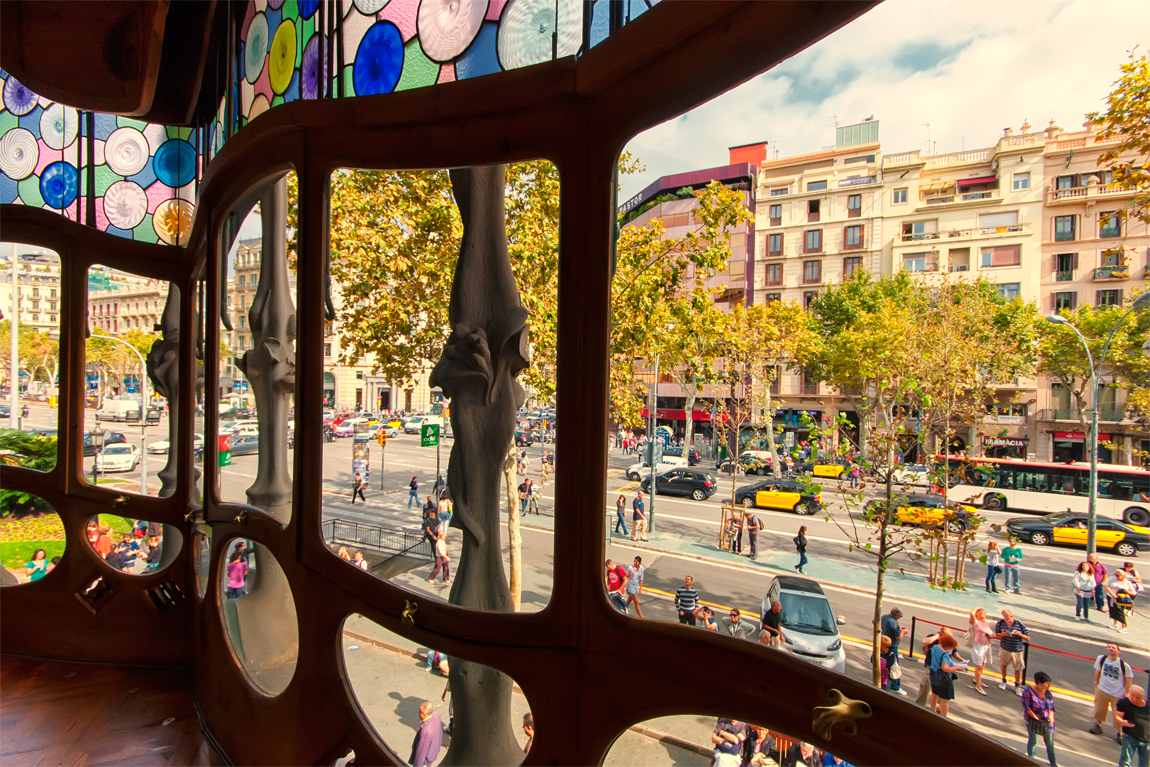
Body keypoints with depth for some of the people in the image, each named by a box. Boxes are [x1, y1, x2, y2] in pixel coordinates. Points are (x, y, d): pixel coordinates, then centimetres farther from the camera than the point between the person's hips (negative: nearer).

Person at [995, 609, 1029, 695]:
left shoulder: (1019, 624, -12)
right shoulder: (1000, 623, -11)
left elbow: (1028, 638, -6)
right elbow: (996, 635, -2)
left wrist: (1019, 634, -24)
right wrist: (1004, 634, -22)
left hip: (1017, 651, -1)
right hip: (1004, 649, 1)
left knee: (1018, 669, 6)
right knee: (1003, 665, 17)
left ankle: (1017, 686, 28)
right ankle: (1004, 682, 38)